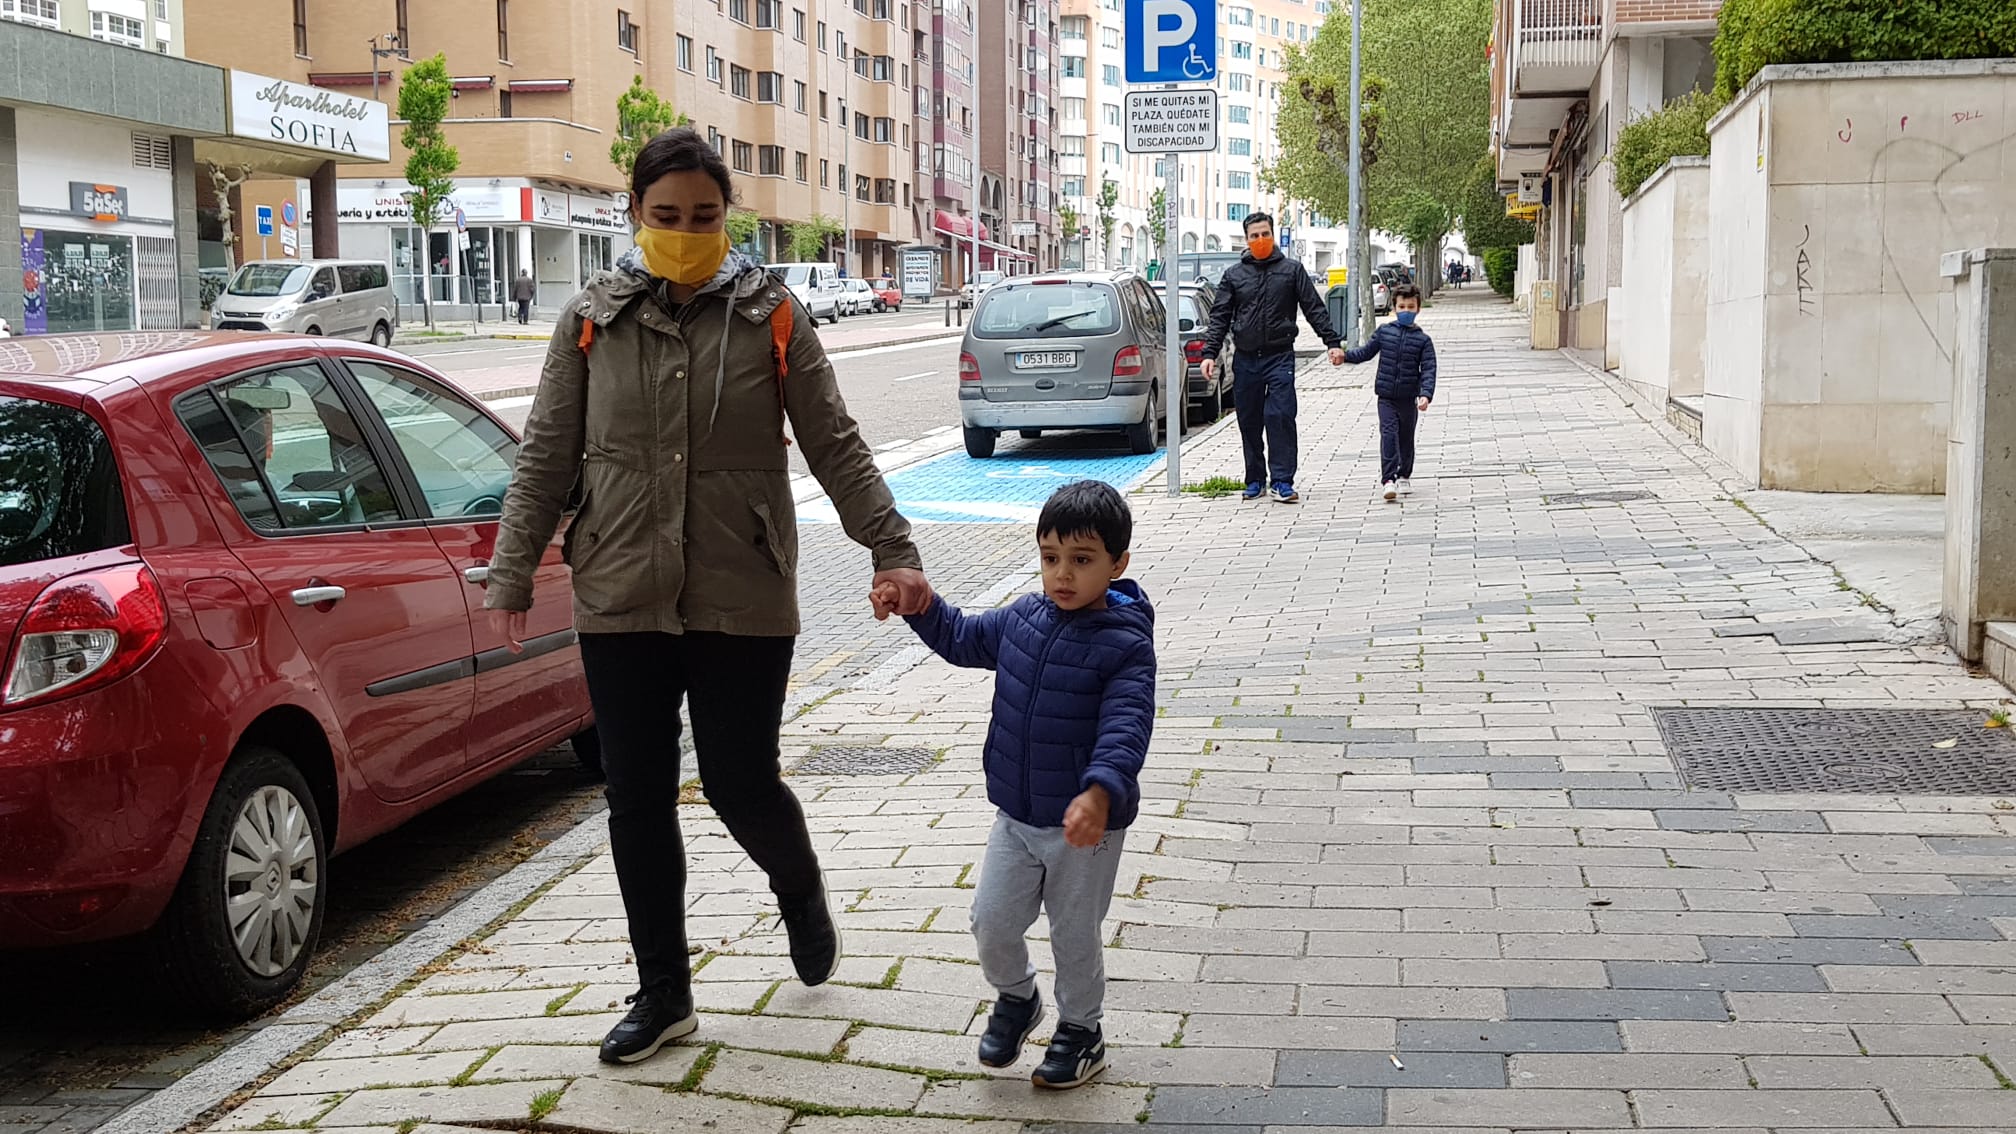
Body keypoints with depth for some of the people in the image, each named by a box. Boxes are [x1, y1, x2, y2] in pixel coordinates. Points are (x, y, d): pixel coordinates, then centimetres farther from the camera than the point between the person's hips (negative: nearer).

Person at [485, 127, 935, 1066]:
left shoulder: (770, 316, 0)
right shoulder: (592, 320, 3)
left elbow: (836, 447, 2)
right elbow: (546, 459, 6)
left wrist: (891, 552, -6)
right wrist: (511, 577, 2)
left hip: (743, 599, -2)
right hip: (620, 600, 2)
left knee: (741, 784, 1)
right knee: (637, 799, 6)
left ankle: (800, 891, 37)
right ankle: (662, 993, 22)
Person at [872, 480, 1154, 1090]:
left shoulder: (1125, 644, -19)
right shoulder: (1023, 618, 1)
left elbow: (1125, 727, -29)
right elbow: (963, 639, 19)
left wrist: (1100, 794, -45)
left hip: (1085, 822, -5)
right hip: (1015, 816, 5)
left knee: (1075, 935, 11)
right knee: (991, 922, 9)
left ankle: (1081, 1029, 34)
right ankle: (1016, 998, 38)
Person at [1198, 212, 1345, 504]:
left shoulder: (1292, 270, 7)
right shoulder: (1233, 275, 10)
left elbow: (1314, 309, 5)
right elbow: (1219, 317, 8)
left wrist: (1333, 342, -3)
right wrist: (1210, 353, -2)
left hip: (1280, 356, -2)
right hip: (1245, 359, 3)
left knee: (1280, 417, -12)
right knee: (1249, 422, 7)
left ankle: (1282, 480, -10)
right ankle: (1255, 479, 19)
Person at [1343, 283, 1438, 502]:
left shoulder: (1423, 340, -2)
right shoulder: (1384, 332, 3)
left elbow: (1428, 370, -7)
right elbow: (1366, 352, 11)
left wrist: (1426, 395, -21)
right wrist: (1345, 355, -5)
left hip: (1409, 399, 0)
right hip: (1386, 397, 0)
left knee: (1406, 438, 13)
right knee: (1388, 435, -13)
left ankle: (1404, 476, 32)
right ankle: (1388, 480, -18)